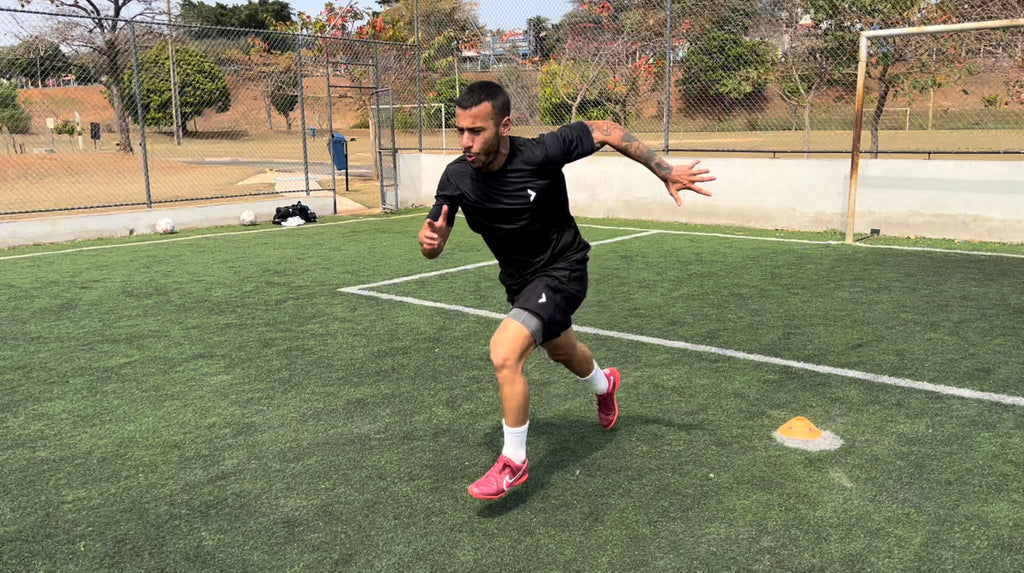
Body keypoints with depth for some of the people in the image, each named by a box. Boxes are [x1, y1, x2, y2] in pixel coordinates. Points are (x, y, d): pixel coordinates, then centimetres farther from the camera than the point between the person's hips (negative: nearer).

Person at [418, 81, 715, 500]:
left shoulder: (541, 152, -29)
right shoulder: (457, 178, -18)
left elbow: (606, 131, -15)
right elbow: (434, 247, -12)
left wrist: (666, 172, -14)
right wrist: (429, 241, -37)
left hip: (561, 270, -6)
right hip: (520, 281, 6)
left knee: (504, 352, -25)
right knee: (562, 351, 30)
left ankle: (514, 461, -4)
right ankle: (604, 384, 67)